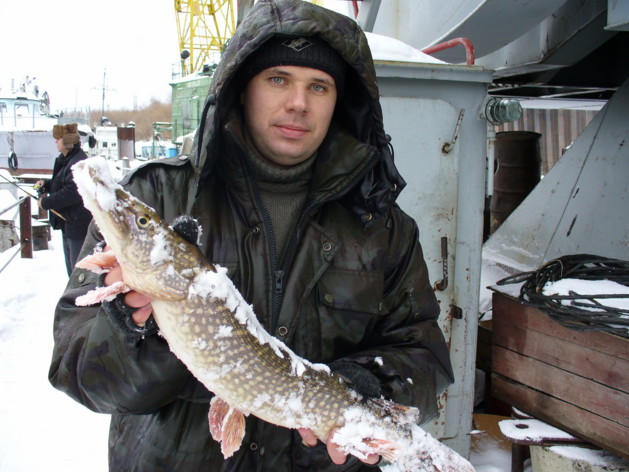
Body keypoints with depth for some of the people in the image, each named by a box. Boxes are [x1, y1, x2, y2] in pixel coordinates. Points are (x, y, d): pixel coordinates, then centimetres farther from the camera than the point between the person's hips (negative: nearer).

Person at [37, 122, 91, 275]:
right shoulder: (65, 160, 13)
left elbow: (72, 193, -28)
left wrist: (46, 202, -17)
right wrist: (46, 184, 6)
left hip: (78, 226, -11)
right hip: (68, 224, 11)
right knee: (71, 268, 22)